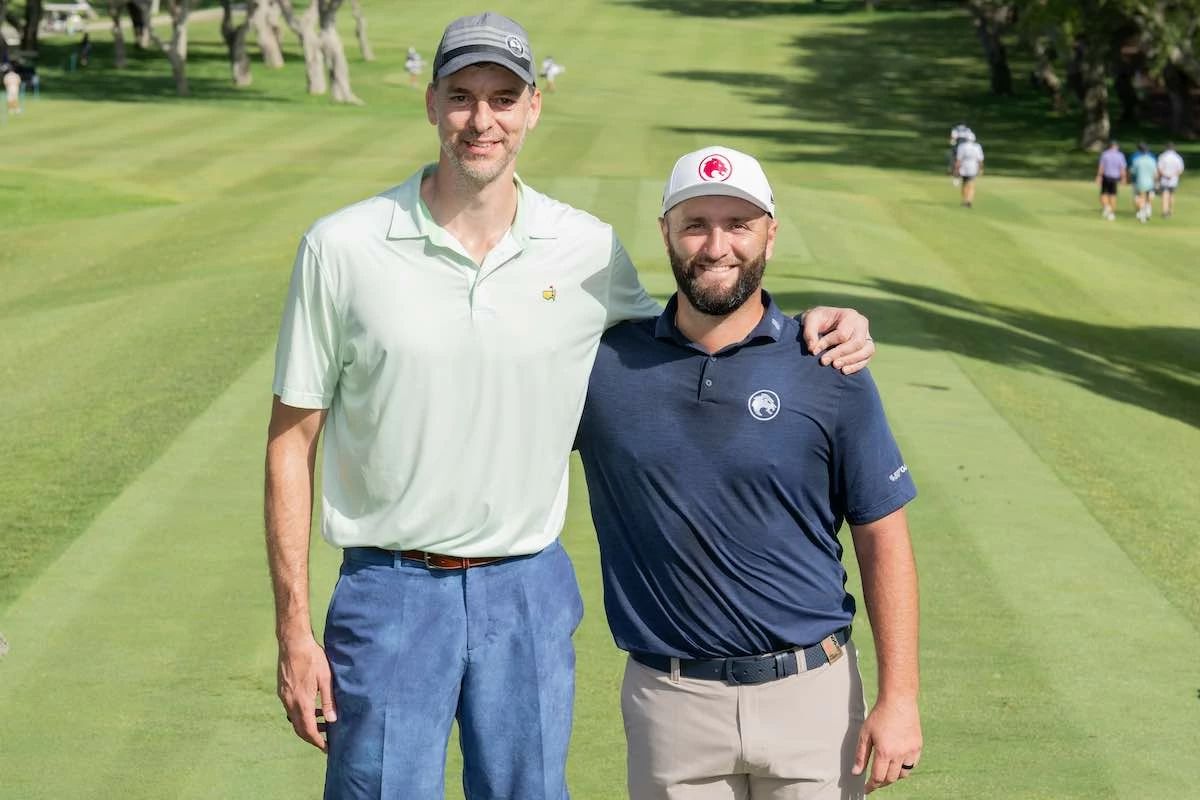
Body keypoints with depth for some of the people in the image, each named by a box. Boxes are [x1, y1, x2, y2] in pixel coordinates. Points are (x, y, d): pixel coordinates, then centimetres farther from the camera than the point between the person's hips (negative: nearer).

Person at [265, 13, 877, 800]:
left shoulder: (589, 250, 0)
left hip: (530, 594, 2)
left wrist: (808, 324, 0)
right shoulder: (342, 248, -6)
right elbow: (293, 438, -1)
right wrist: (294, 628, -4)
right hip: (391, 591, -2)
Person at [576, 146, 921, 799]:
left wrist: (898, 698, -5)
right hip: (671, 698, 1)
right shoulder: (603, 361, -1)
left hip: (811, 695, 0)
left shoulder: (829, 371, -3)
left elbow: (882, 540, -1)